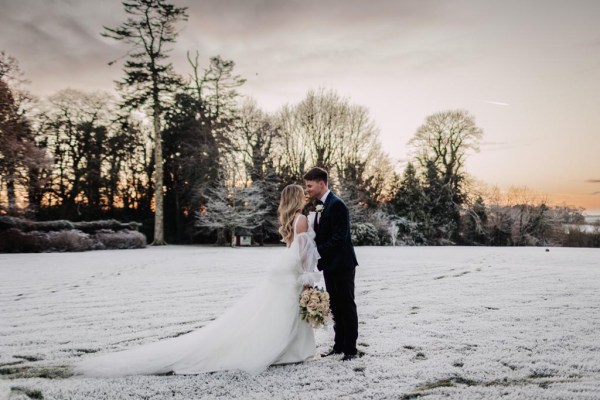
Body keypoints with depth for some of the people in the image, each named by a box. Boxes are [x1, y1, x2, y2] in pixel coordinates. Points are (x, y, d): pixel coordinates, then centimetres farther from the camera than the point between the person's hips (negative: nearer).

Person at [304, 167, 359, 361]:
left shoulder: (336, 204, -17)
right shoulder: (321, 205, 11)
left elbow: (339, 238, -23)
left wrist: (317, 251, -23)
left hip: (342, 265, -9)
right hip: (330, 265, 9)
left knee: (347, 306, 1)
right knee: (335, 307, 15)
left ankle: (350, 348, 9)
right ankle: (339, 345, 24)